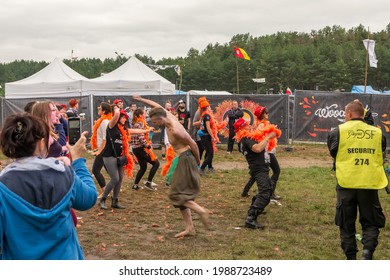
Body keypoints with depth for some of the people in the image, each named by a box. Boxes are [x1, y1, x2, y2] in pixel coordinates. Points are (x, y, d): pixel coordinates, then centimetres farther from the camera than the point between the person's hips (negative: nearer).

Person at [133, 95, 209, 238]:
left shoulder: (175, 131, -23)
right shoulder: (169, 116, 2)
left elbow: (193, 144, -17)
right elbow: (157, 106, 20)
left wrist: (198, 161, -4)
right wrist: (141, 99, 24)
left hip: (186, 159, -10)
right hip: (183, 159, 10)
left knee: (176, 194, -8)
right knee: (181, 194, 10)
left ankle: (201, 210, -14)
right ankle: (189, 227, 10)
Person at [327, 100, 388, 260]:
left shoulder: (338, 131, -2)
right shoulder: (377, 132, 4)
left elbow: (333, 153, 11)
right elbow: (380, 156, 16)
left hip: (346, 183, -1)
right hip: (369, 184, 1)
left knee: (346, 223, 14)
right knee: (370, 222, 13)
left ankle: (351, 256, 17)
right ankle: (368, 251, -10)